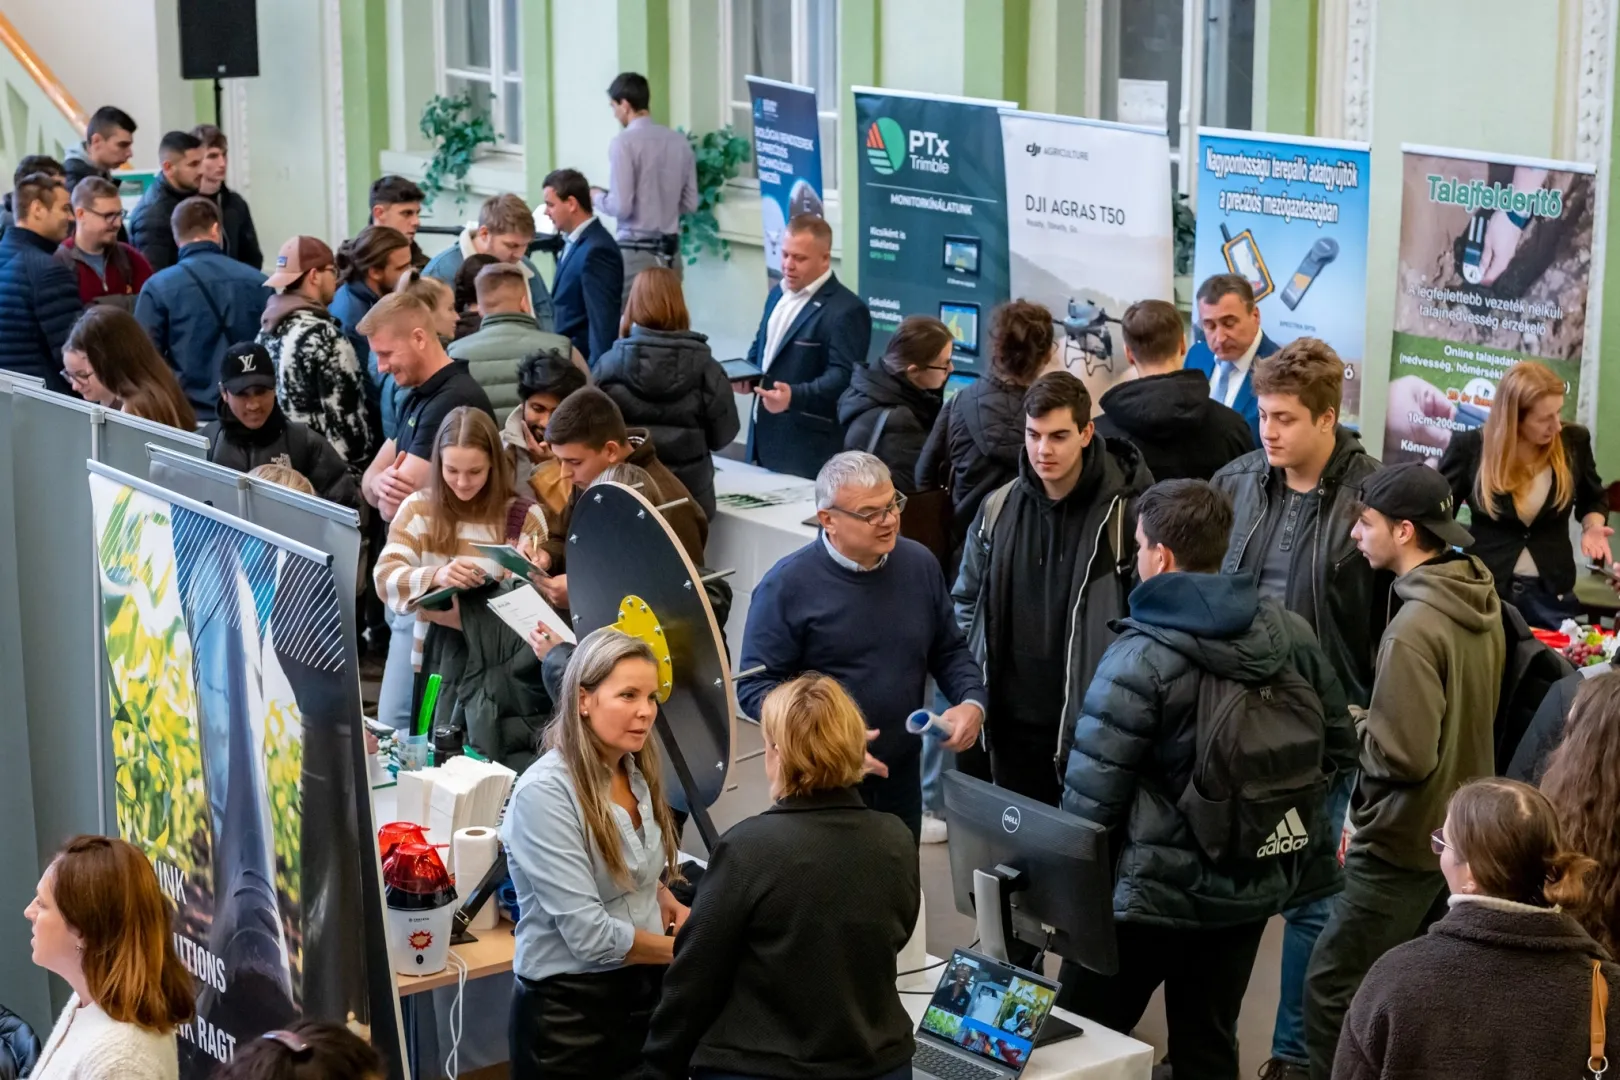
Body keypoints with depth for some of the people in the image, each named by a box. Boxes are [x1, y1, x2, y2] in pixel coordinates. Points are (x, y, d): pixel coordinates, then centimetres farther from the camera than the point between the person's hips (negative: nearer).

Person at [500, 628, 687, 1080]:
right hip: (571, 1006, -7)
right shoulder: (545, 792, -20)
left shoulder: (636, 774, 3)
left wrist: (667, 901, -1)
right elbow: (590, 934, -22)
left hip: (643, 988, 7)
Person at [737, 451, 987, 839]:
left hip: (901, 778, 5)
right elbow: (755, 686, -11)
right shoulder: (787, 586, -12)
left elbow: (949, 651, 15)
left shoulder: (920, 565, 3)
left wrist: (972, 702, -4)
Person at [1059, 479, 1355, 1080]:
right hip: (1255, 886, 6)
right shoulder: (1291, 634, -2)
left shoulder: (1139, 658, -20)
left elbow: (1091, 794, -18)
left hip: (1152, 892, -6)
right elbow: (1339, 748, 7)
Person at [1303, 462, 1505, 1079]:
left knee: (1332, 995, -2)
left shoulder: (1415, 627, -25)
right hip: (1460, 834, 9)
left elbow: (1404, 753, -25)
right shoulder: (1482, 603, 3)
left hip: (1405, 845, -9)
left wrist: (1353, 725, -7)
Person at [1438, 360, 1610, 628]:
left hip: (1551, 594, 2)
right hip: (1485, 591, -2)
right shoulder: (1470, 447, -9)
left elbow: (1593, 499, 17)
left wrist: (1593, 527, -5)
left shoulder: (1574, 441, -3)